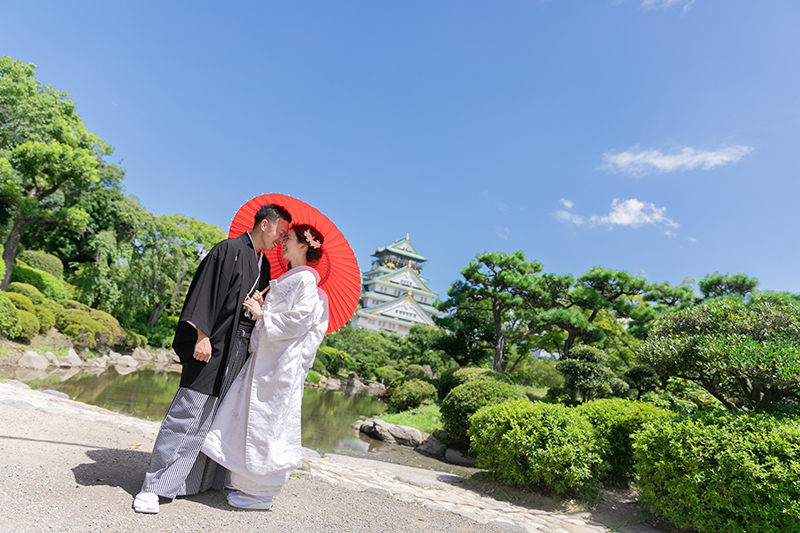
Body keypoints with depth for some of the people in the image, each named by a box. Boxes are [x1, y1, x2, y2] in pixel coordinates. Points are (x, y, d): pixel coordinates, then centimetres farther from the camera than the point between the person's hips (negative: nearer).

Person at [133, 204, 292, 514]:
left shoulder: (264, 265, 17)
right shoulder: (229, 250, -6)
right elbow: (207, 291, -13)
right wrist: (202, 334, -20)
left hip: (241, 348, 8)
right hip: (214, 344, -8)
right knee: (190, 411, -6)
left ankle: (203, 480, 23)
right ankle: (154, 486, 3)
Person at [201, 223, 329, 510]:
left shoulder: (306, 279, -11)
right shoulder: (287, 279, 18)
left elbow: (298, 320, -19)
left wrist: (263, 315, -12)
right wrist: (262, 308, 4)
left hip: (282, 362, -9)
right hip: (264, 358, 9)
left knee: (264, 422, -2)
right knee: (248, 417, 14)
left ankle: (261, 493, 10)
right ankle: (246, 481, 26)